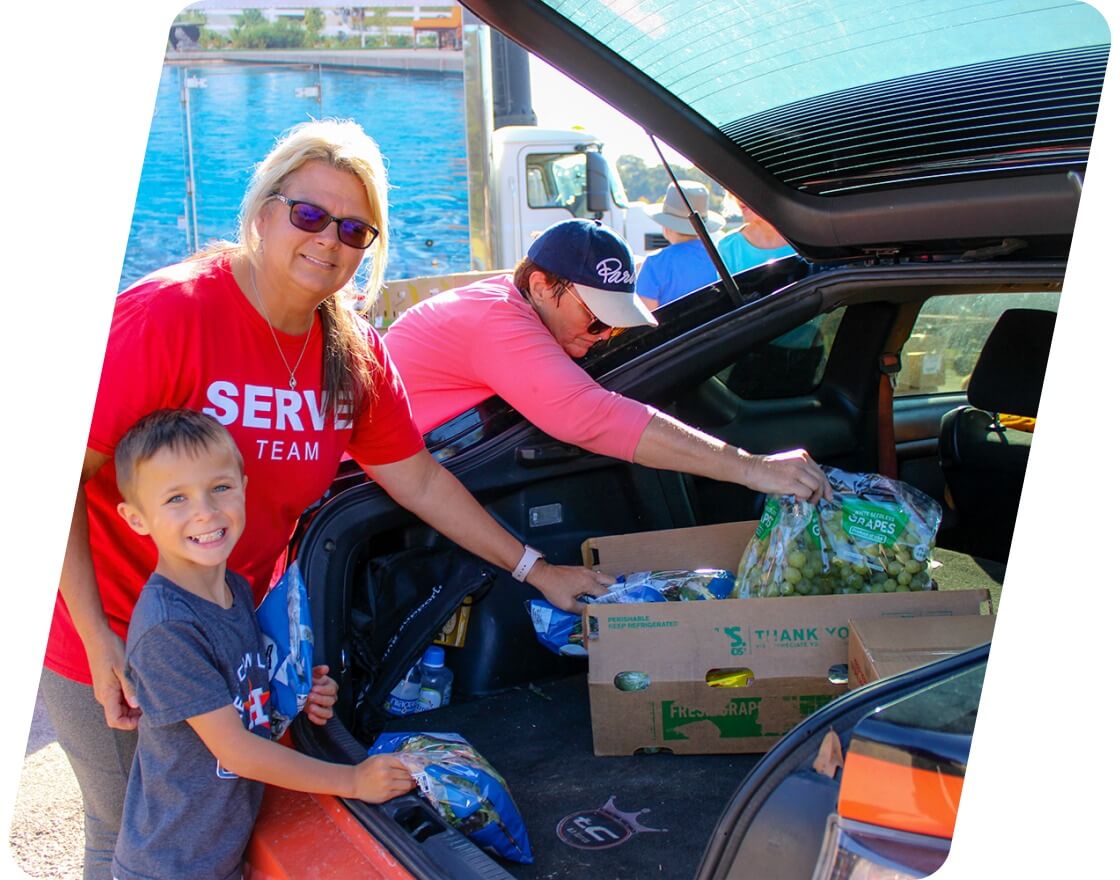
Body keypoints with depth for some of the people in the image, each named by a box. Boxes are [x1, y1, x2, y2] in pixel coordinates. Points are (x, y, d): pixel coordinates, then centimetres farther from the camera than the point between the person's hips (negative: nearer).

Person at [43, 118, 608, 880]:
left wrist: (533, 569, 4)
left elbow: (420, 481, 3)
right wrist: (98, 637, -21)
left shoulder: (354, 353, -4)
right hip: (116, 641, -4)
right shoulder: (171, 312, -23)